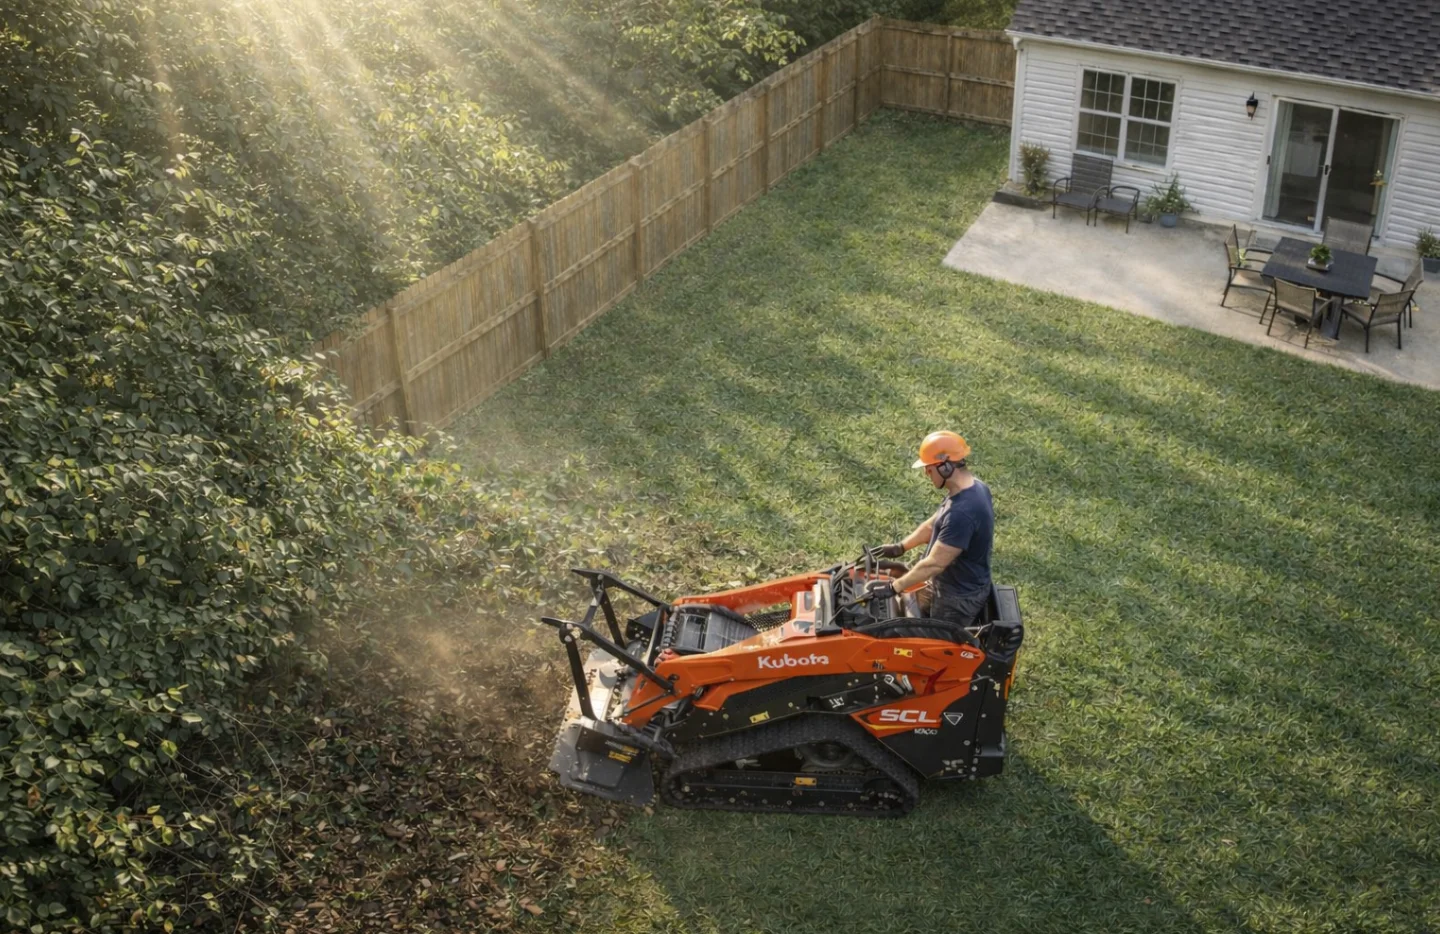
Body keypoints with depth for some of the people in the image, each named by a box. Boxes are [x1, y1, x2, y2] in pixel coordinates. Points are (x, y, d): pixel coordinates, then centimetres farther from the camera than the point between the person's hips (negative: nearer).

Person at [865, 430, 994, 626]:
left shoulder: (962, 513, -36)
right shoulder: (972, 487, -4)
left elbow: (934, 564, -32)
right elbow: (933, 525, 11)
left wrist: (893, 587, -23)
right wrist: (900, 547, 10)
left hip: (959, 597, -9)